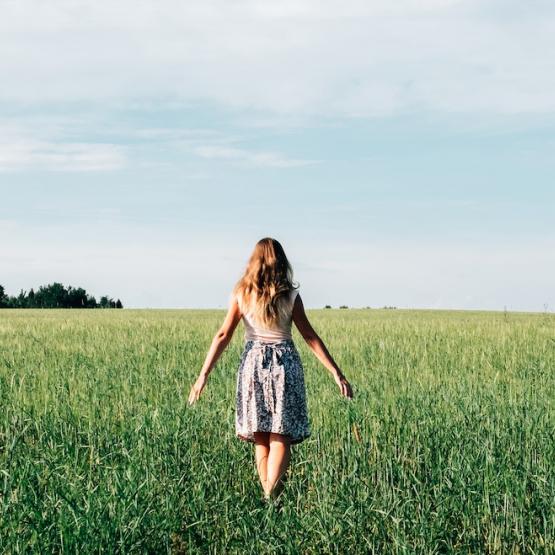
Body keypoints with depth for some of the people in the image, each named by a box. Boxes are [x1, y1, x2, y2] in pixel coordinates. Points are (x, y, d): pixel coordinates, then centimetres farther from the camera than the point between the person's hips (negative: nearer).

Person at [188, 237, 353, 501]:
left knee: (260, 437, 12)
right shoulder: (290, 295, -3)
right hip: (285, 364, -1)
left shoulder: (241, 294, 0)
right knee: (281, 436, 1)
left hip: (253, 362, 2)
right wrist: (336, 372, -2)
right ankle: (272, 495, -13)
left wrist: (203, 374, -2)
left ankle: (267, 495, 12)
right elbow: (310, 336, -5)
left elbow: (223, 335, -5)